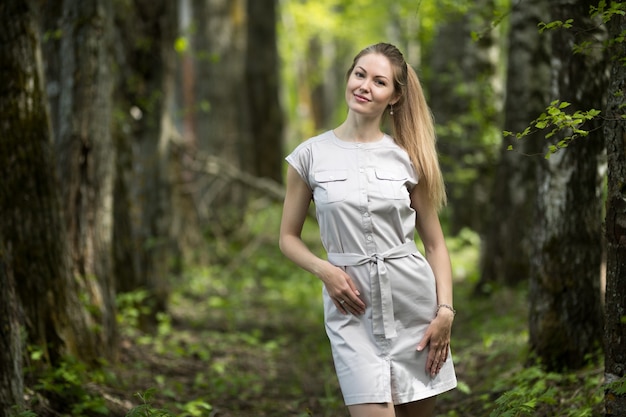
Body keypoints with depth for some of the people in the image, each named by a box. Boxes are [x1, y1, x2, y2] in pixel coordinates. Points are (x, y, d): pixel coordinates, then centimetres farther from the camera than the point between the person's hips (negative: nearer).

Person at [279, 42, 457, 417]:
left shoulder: (407, 158, 4)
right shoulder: (311, 155, 1)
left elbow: (434, 243, 8)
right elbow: (289, 237, 7)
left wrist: (445, 311, -3)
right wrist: (325, 270, -11)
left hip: (414, 300, 2)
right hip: (353, 306, -2)